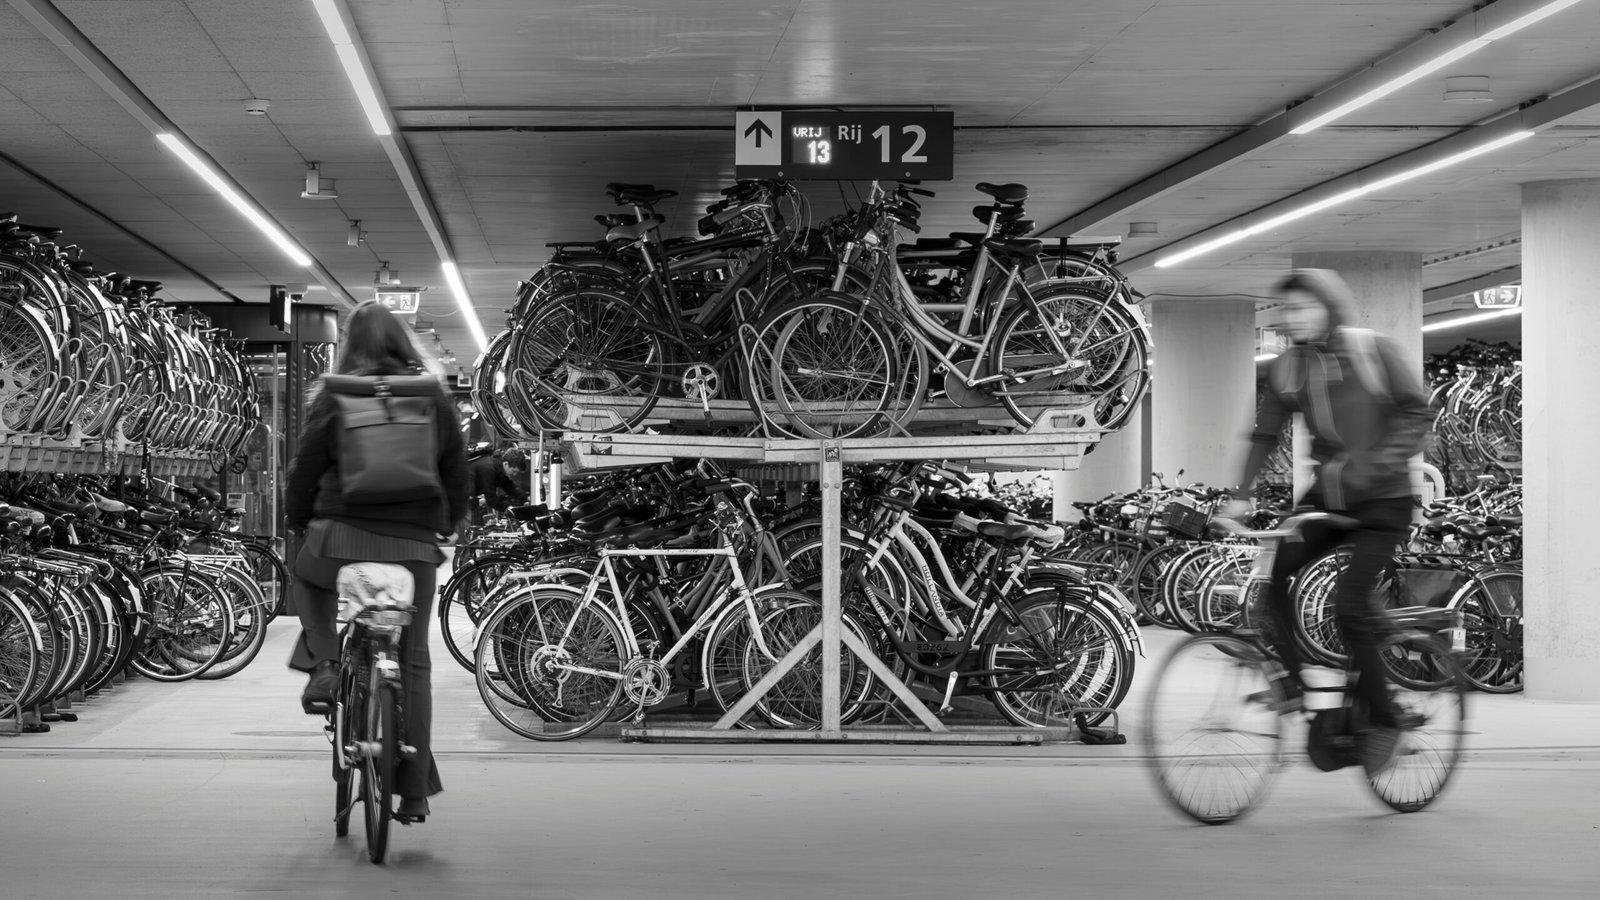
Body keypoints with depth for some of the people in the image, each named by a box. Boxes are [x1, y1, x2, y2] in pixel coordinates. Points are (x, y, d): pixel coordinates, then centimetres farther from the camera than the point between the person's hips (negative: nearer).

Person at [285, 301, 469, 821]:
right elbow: (457, 472, 13)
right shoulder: (435, 399, 7)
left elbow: (306, 468, 3)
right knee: (413, 665, 10)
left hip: (344, 535, -2)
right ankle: (415, 793, 12)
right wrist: (451, 522, 30)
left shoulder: (335, 397, 0)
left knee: (306, 573, 34)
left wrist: (298, 520, 21)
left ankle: (324, 662, 10)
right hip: (415, 545, 2)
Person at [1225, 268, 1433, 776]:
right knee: (1275, 573, -16)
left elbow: (1417, 412, -10)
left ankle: (1383, 723, 2)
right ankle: (1293, 683, 0)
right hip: (1327, 495, 5)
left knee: (1349, 607, -15)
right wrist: (1241, 495, -6)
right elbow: (1265, 434, 5)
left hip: (1384, 501, -5)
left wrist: (1380, 464, -22)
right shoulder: (1287, 368, 2)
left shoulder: (1374, 350, -10)